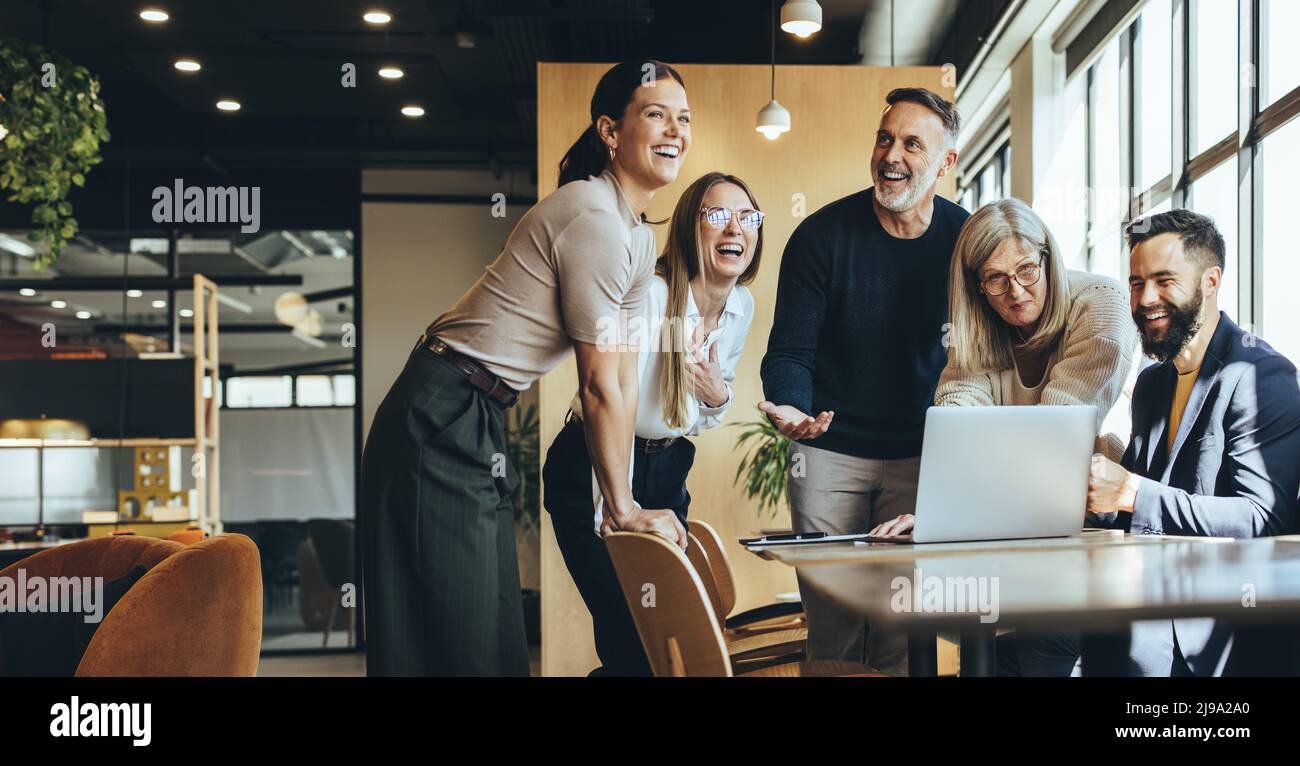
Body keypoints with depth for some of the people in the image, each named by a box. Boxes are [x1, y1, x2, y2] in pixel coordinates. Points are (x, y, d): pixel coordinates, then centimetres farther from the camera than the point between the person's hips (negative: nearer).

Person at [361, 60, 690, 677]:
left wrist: (622, 501, 8)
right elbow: (600, 387, -15)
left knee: (496, 631, 15)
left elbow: (625, 378, 11)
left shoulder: (639, 237, 13)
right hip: (443, 422, -10)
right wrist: (623, 510, -6)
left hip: (482, 424, 10)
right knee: (457, 641, -2)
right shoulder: (593, 219, -18)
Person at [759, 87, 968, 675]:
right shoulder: (822, 234, -8)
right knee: (831, 621, 1)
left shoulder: (965, 239, -2)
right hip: (830, 448, -1)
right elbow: (790, 350, -7)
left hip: (919, 453, 1)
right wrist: (790, 408, -29)